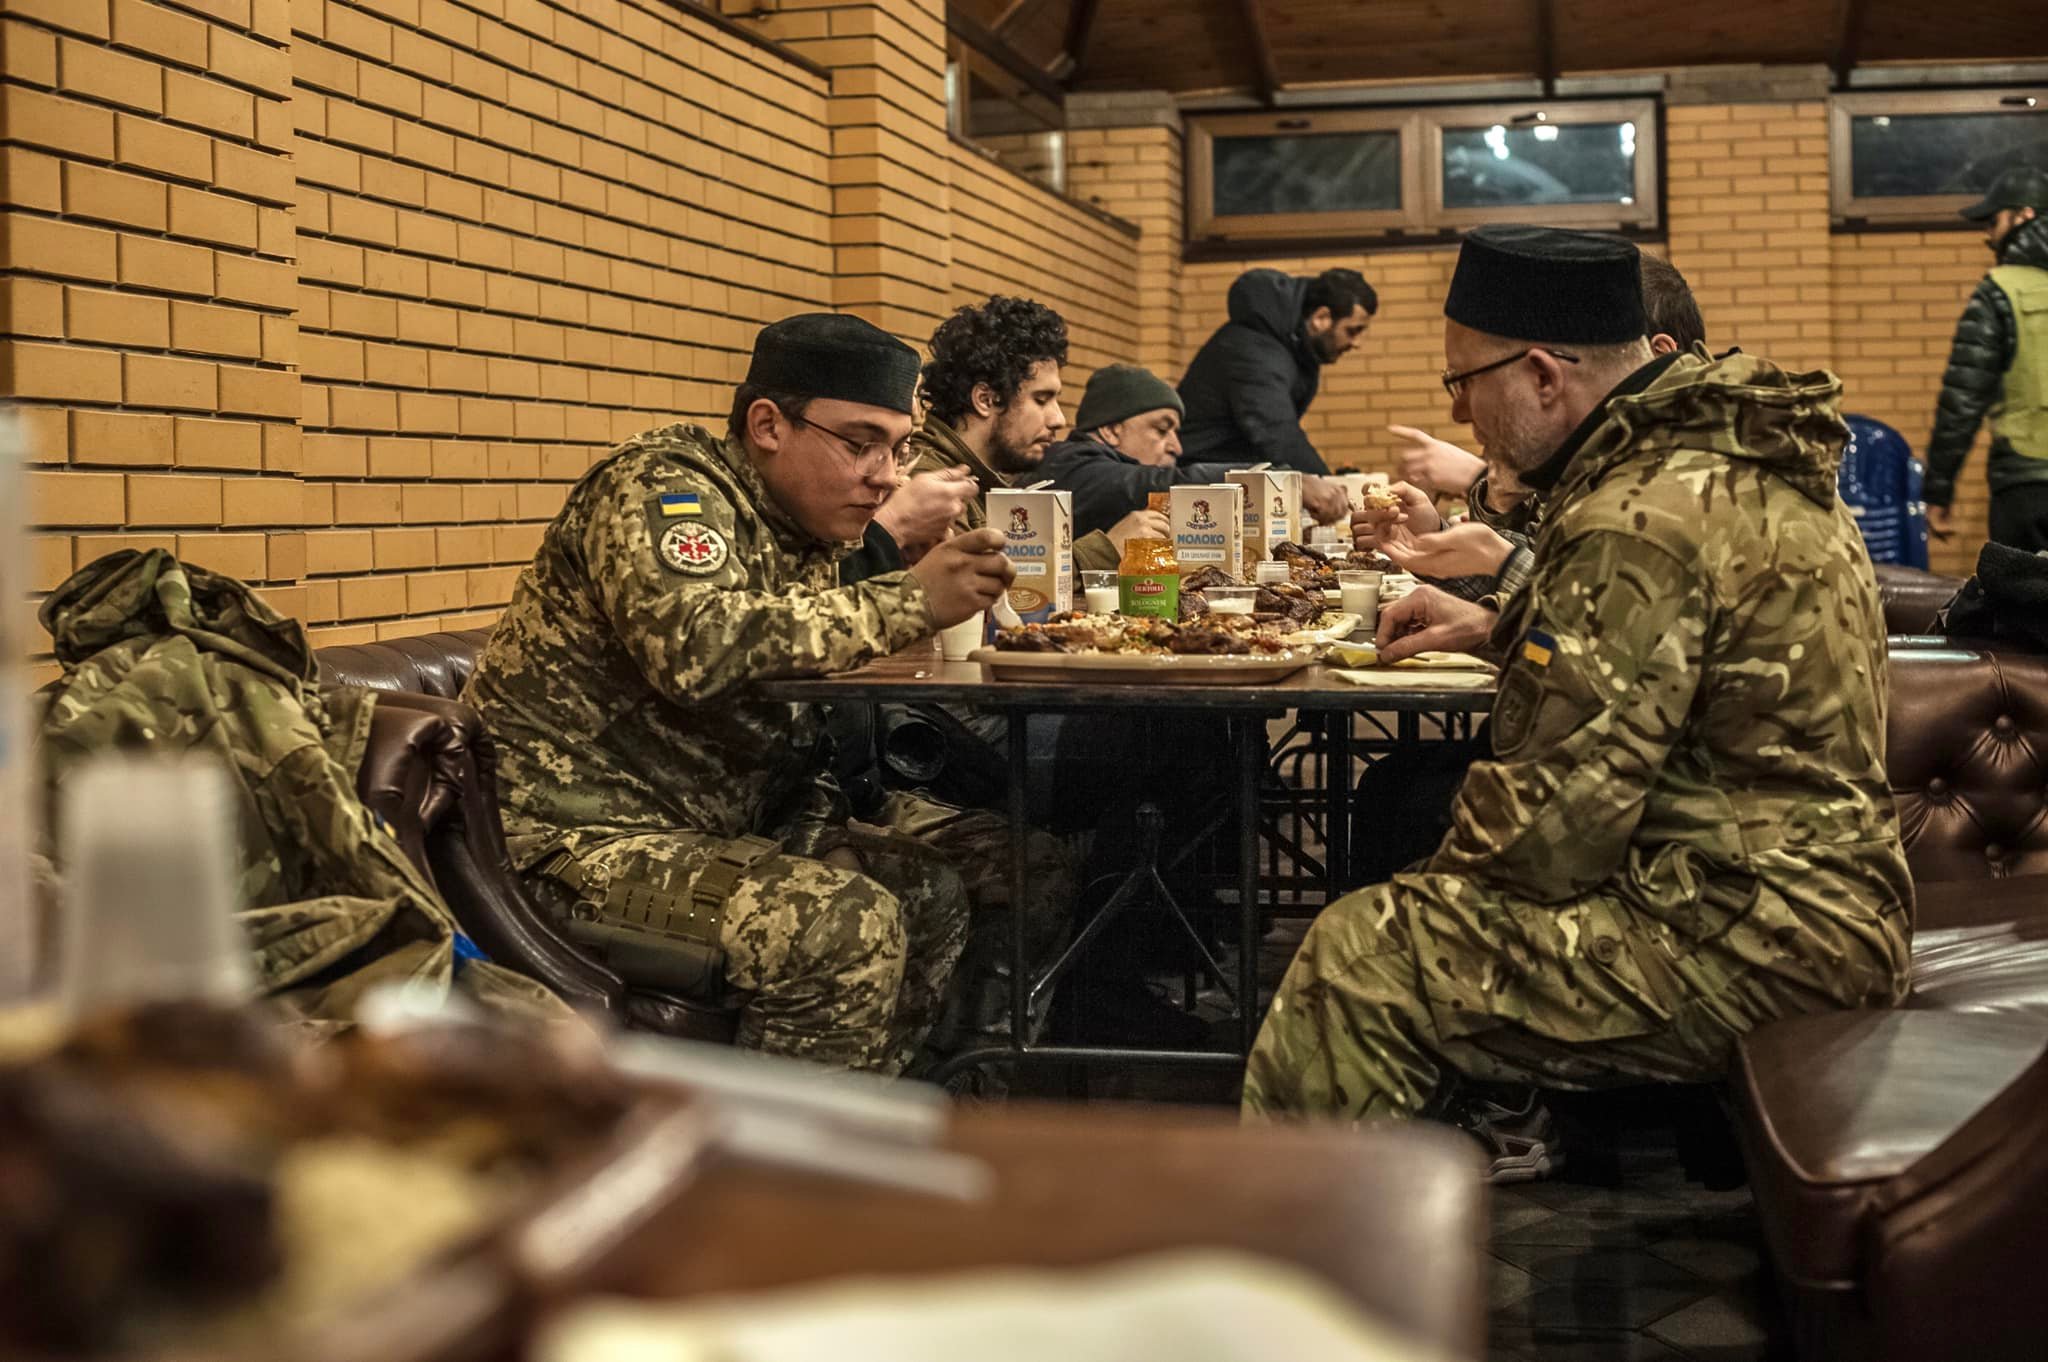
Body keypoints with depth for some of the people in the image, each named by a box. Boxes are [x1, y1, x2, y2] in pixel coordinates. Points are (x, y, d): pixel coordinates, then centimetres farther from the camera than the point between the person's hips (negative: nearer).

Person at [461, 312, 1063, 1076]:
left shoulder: (803, 536, 15)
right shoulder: (665, 487, -12)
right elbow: (695, 647, -33)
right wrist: (907, 603, -29)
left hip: (711, 831, 10)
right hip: (579, 841, -9)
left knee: (941, 883, 3)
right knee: (845, 924, -26)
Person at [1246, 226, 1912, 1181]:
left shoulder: (1640, 522, -22)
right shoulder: (1736, 452, 11)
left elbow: (1557, 815, -23)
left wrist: (1443, 875, -4)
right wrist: (1499, 627, 21)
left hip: (1744, 949, -11)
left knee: (1357, 959, -12)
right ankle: (1480, 1134, 23)